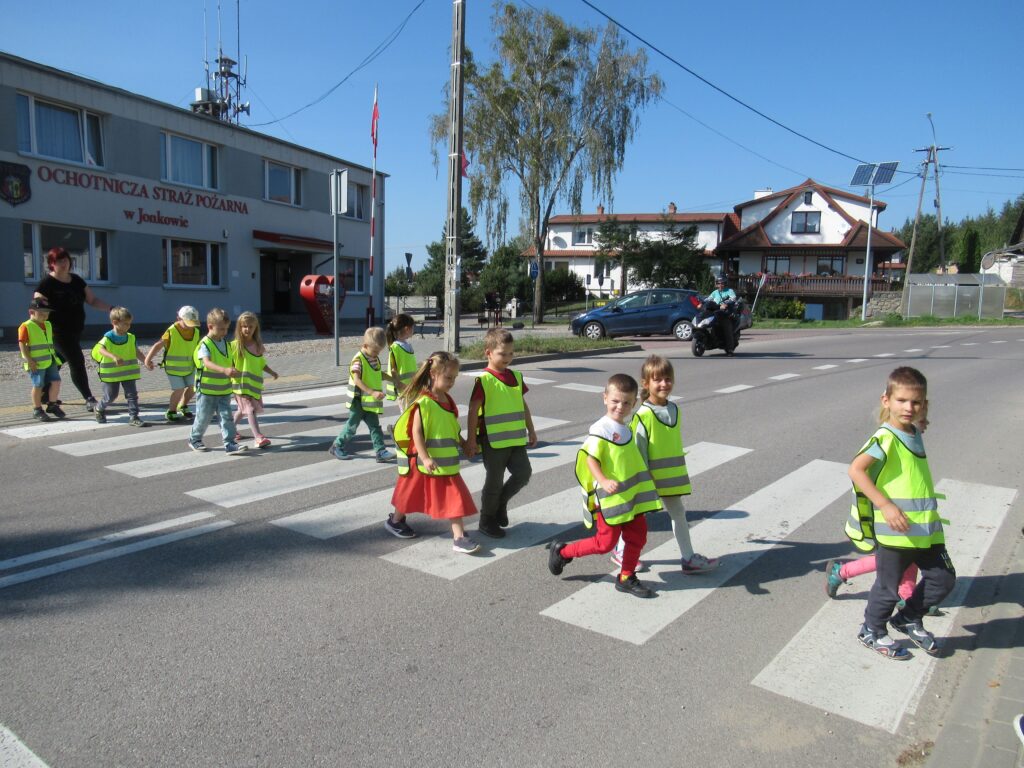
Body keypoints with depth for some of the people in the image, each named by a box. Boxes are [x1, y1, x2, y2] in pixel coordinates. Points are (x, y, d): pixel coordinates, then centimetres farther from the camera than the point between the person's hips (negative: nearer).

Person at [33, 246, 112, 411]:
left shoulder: (76, 280, 11)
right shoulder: (47, 283, -9)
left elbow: (93, 300, 13)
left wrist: (111, 309, -1)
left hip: (76, 330, 7)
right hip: (59, 332, -7)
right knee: (77, 362, -13)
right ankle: (89, 400, -12)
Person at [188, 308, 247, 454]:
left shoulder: (226, 343, 7)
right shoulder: (205, 344, -15)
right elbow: (207, 363, -33)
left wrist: (233, 372, 5)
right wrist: (224, 370, -47)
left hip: (224, 390, 5)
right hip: (206, 390, -5)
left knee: (226, 416, 0)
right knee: (203, 417, 8)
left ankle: (230, 443, 0)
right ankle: (194, 439, 29)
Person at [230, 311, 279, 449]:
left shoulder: (258, 345, 8)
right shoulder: (235, 345, -9)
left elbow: (261, 363, 15)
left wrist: (271, 372, 5)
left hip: (255, 383, 6)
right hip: (241, 382, -6)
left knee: (242, 409, 20)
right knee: (250, 409, -12)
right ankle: (258, 437, -16)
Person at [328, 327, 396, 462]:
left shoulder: (375, 359, 7)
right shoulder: (358, 360, -19)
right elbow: (357, 380, -28)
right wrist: (372, 392, -36)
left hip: (370, 401, 7)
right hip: (358, 400, -7)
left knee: (375, 426, 4)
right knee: (352, 425, 6)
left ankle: (381, 451, 4)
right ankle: (338, 447, 24)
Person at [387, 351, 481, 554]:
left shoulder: (447, 400, 5)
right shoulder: (423, 402, -19)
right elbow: (416, 432, -22)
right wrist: (425, 458, -28)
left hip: (447, 462, 7)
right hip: (424, 463, -7)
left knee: (455, 497, 0)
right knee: (413, 494, 14)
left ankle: (459, 537, 4)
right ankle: (395, 521, 39)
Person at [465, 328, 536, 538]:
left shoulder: (516, 377, 7)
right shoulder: (484, 380, -12)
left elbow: (523, 405, 17)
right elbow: (473, 410, -12)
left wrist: (531, 430, 20)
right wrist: (471, 439, -13)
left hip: (515, 438, 6)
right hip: (493, 440, -6)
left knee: (523, 473, 3)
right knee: (494, 481, 5)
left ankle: (500, 502, 29)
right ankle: (487, 522, 24)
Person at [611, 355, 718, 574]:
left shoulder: (674, 409, 3)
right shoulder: (643, 415, -20)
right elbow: (639, 449, -17)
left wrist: (679, 472, 18)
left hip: (672, 475, 7)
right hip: (649, 476, -6)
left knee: (678, 513, 12)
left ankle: (689, 558, 22)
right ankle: (620, 550, 29)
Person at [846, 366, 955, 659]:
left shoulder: (915, 435, 8)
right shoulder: (886, 438, -18)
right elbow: (856, 470, -29)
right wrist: (885, 505, -33)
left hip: (924, 529, 8)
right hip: (893, 532, -8)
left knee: (943, 579, 14)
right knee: (889, 588, 6)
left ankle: (908, 620, 36)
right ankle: (872, 632, 31)